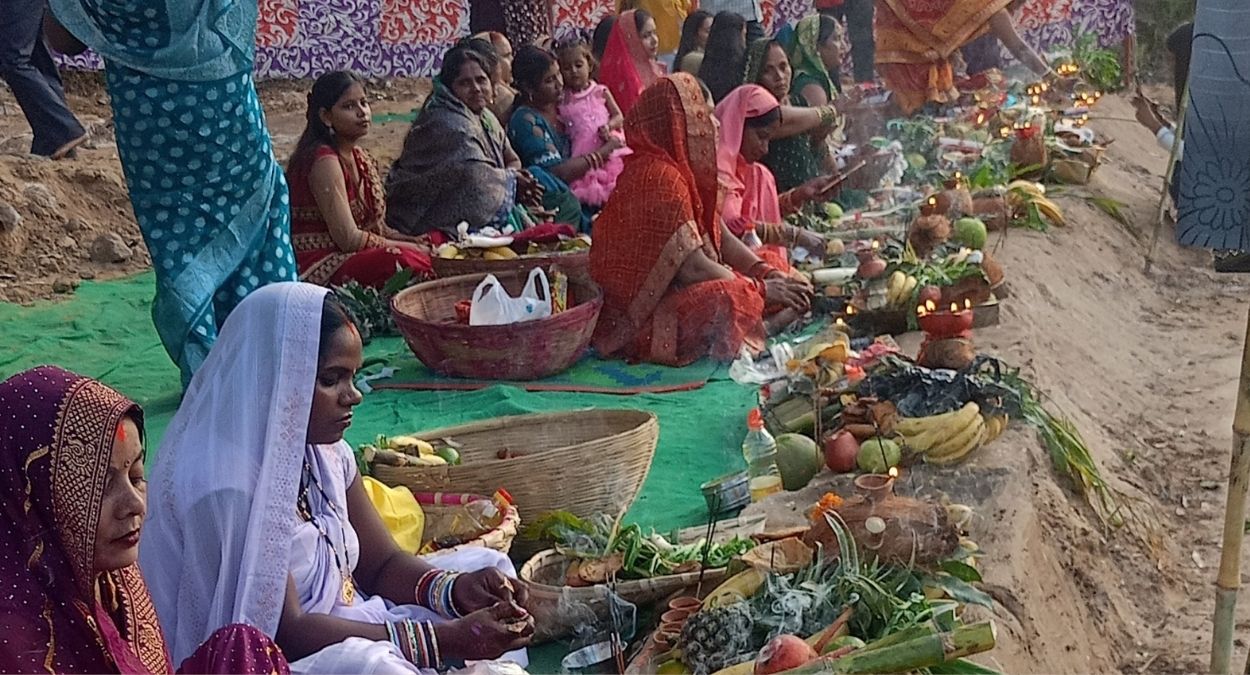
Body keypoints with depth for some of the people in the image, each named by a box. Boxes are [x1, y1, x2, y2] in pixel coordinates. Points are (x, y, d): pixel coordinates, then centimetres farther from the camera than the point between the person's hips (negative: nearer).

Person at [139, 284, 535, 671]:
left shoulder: (324, 451, 0)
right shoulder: (227, 486, -26)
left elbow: (381, 564, 7)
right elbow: (286, 634, -25)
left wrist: (459, 590, -15)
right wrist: (443, 639, -27)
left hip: (346, 631, 9)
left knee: (484, 567, 7)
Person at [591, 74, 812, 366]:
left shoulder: (683, 171, 11)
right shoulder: (659, 177, -21)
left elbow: (722, 238, 12)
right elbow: (692, 268, -23)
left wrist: (769, 275, -3)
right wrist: (761, 288, -13)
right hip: (639, 317, -10)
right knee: (733, 299, -33)